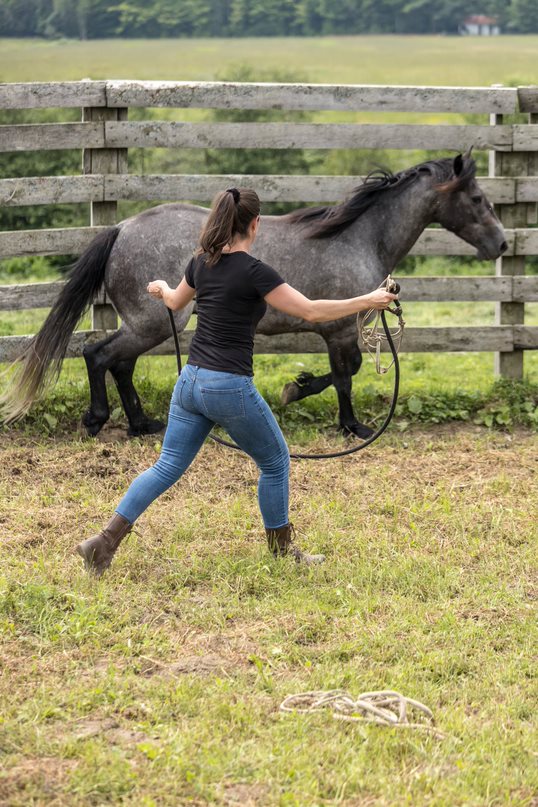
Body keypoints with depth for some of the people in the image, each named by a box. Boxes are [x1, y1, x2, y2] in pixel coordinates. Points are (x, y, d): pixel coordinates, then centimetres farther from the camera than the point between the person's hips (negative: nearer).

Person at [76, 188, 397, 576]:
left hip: (191, 381, 7)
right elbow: (311, 311, -15)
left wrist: (162, 289, 51)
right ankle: (282, 551, 24)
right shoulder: (254, 271, -15)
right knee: (276, 462, 14)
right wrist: (367, 301, -7)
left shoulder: (202, 262, 6)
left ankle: (105, 541, 2)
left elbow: (177, 302, 27)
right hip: (231, 386, -7)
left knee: (168, 467, 11)